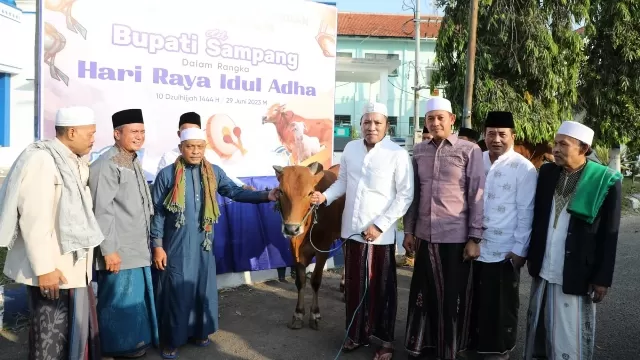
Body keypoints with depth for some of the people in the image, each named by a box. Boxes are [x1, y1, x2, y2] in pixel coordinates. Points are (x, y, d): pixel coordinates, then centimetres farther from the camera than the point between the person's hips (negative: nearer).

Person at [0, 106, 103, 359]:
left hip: (73, 265, 9)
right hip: (52, 270, -9)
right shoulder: (41, 160, -16)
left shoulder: (75, 163, 12)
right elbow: (34, 220, -20)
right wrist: (43, 268, -20)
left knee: (76, 331, 16)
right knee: (51, 339, 3)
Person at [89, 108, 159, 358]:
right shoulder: (107, 165, -16)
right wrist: (109, 249, -20)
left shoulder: (133, 162, 14)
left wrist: (148, 242, 19)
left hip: (137, 247, 9)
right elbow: (102, 211, -19)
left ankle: (135, 340, 31)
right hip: (119, 250, -9)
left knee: (135, 295, 17)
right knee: (120, 297, 2)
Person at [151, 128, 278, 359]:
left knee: (203, 289, 13)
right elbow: (157, 213, -4)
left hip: (203, 245, 3)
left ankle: (199, 332, 31)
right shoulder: (167, 175, -7)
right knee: (176, 292, 4)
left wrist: (267, 196, -16)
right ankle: (172, 341, 18)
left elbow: (236, 192, -3)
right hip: (176, 247, -3)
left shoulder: (214, 172, 2)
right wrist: (157, 245, -7)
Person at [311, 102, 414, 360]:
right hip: (352, 230, 4)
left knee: (381, 288, 7)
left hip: (380, 234, -4)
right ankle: (357, 333, 32)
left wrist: (379, 225, -14)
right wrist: (326, 196, -5)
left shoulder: (398, 154, -10)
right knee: (353, 285, 14)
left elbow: (405, 195, -10)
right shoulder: (350, 149, 5)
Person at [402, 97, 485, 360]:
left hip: (456, 237, -3)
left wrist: (474, 238, -9)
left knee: (452, 297, 6)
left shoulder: (469, 151, -4)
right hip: (425, 236, 4)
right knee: (423, 294, 11)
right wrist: (409, 230, 9)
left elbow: (477, 197, -6)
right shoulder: (419, 151, 8)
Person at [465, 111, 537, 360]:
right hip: (474, 245, 5)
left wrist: (519, 249, -11)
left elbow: (525, 212, -10)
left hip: (504, 250, -4)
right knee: (475, 299, 16)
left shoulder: (524, 168, -10)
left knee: (501, 303, 10)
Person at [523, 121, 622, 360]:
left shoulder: (606, 181, -9)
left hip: (576, 274, -4)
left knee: (571, 334, 4)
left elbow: (609, 235, -7)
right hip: (543, 270, 5)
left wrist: (602, 278, -8)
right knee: (539, 327, 15)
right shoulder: (547, 172, 4)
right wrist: (531, 255, 13)